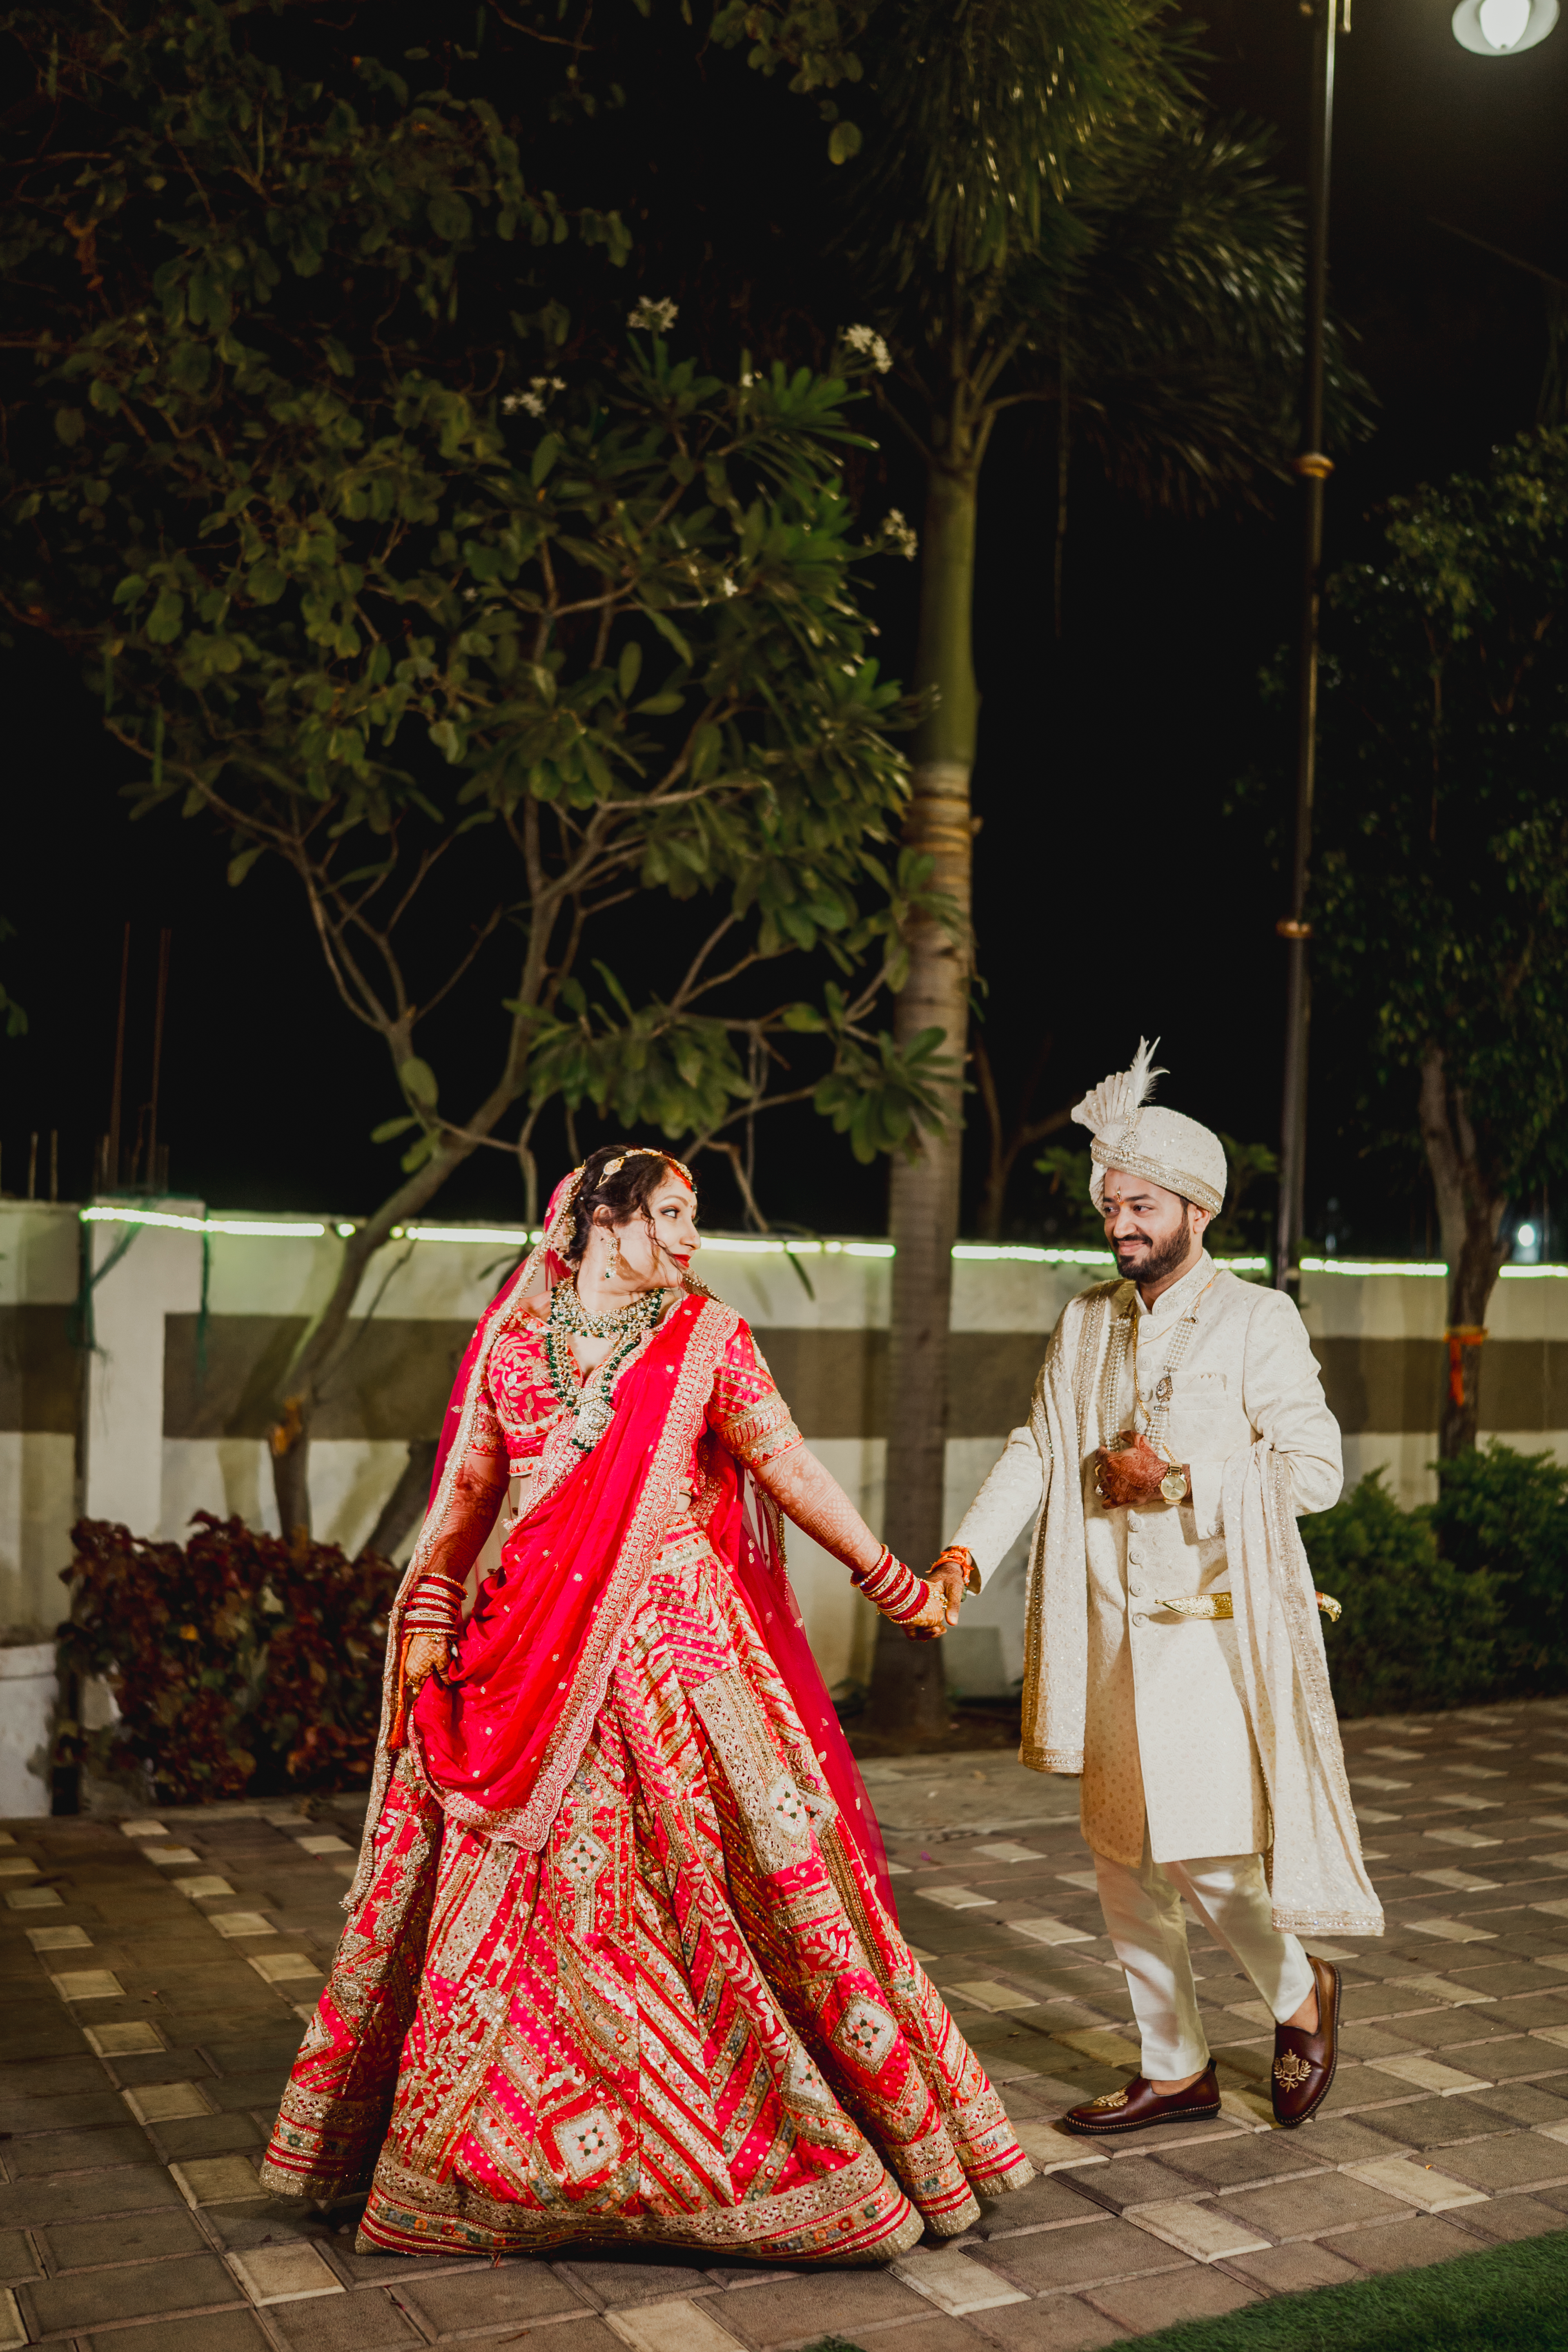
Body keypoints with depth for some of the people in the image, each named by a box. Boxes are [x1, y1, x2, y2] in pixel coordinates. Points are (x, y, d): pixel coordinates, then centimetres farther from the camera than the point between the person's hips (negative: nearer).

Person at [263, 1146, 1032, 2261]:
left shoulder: (706, 1336, 1)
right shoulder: (513, 1339, 6)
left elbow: (787, 1465, -2)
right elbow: (467, 1486, 10)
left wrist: (891, 1581, -6)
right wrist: (429, 1609, 3)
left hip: (678, 1644, -2)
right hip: (534, 1653, 2)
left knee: (720, 1863, -2)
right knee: (500, 1882, 9)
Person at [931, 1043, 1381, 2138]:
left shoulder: (1258, 1320, -5)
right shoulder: (1087, 1322, 9)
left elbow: (1314, 1470, -10)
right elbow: (1037, 1450, 3)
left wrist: (1179, 1478, -13)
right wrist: (966, 1555, -11)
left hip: (1214, 1628, -5)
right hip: (1110, 1629, 6)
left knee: (1199, 1848, -9)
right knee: (1123, 1858, 11)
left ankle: (1301, 1992, 21)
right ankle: (1176, 2069, 27)